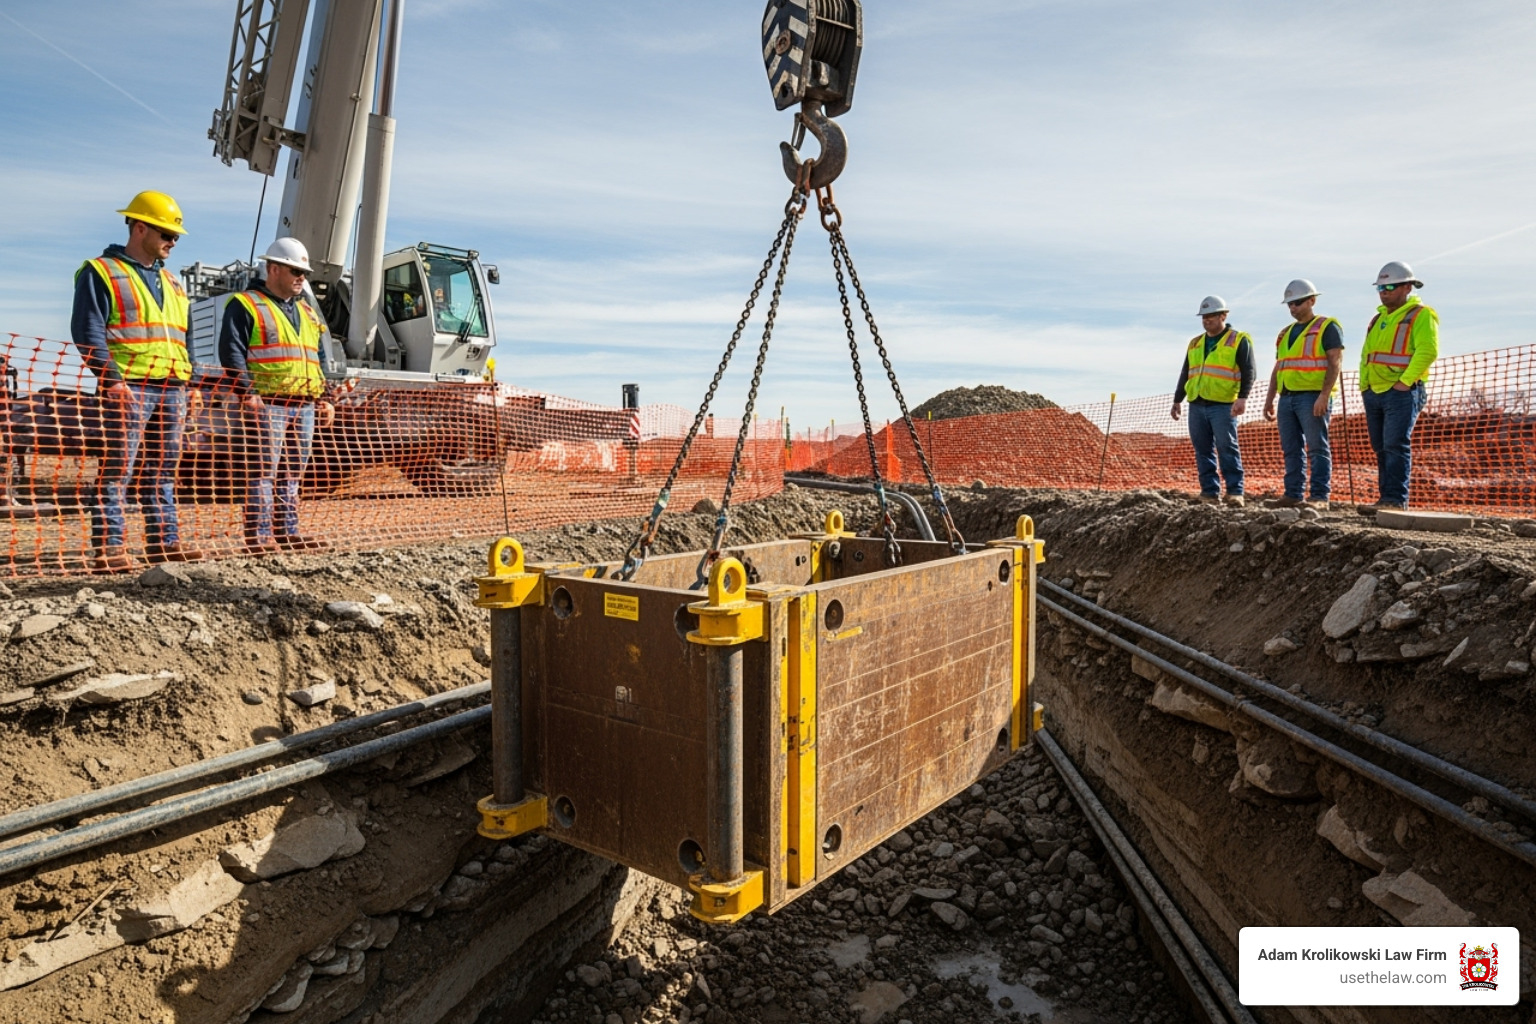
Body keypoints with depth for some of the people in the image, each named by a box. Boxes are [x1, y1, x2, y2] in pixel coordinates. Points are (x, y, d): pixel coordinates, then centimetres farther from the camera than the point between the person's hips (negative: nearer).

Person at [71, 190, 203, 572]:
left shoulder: (169, 281, 23)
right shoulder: (100, 272, 1)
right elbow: (88, 333, -8)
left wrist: (188, 381, 16)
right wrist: (113, 379, -18)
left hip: (172, 389, 7)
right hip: (129, 389, -7)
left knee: (163, 469, 9)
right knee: (117, 468, -7)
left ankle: (164, 539, 14)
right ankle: (109, 546, -5)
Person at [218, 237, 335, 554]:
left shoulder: (307, 312, 23)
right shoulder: (245, 305, 1)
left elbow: (319, 358, 25)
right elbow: (231, 352, -9)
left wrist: (324, 397, 16)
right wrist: (247, 393, -19)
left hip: (305, 406, 7)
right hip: (267, 405, -7)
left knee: (293, 473, 9)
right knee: (265, 470, -7)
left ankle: (288, 531, 15)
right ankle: (259, 535, -4)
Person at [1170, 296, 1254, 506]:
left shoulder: (1239, 340, 2)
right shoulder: (1195, 343, 19)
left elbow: (1248, 372, -6)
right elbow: (1185, 374, 24)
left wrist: (1243, 397, -19)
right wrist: (1177, 400, 20)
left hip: (1223, 406, -5)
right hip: (1196, 405, 6)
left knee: (1227, 449, -7)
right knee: (1203, 451, 4)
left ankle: (1235, 492, -3)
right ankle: (1210, 492, 9)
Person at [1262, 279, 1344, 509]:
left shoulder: (1327, 327, -1)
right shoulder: (1286, 333, 21)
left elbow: (1336, 363, -9)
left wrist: (1324, 395, -19)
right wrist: (1270, 399, 16)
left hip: (1312, 397, -7)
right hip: (1287, 397, 7)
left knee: (1317, 448, -6)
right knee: (1291, 450, 6)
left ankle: (1319, 497, -5)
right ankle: (1293, 495, 9)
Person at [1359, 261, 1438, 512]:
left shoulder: (1421, 315, -3)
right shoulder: (1379, 318, 20)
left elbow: (1427, 351, -15)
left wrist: (1405, 381, -20)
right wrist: (1364, 384, 11)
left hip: (1402, 393, -8)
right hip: (1373, 392, 8)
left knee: (1396, 445, -13)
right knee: (1381, 448, 7)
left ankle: (1396, 500, -13)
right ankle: (1386, 498, 11)